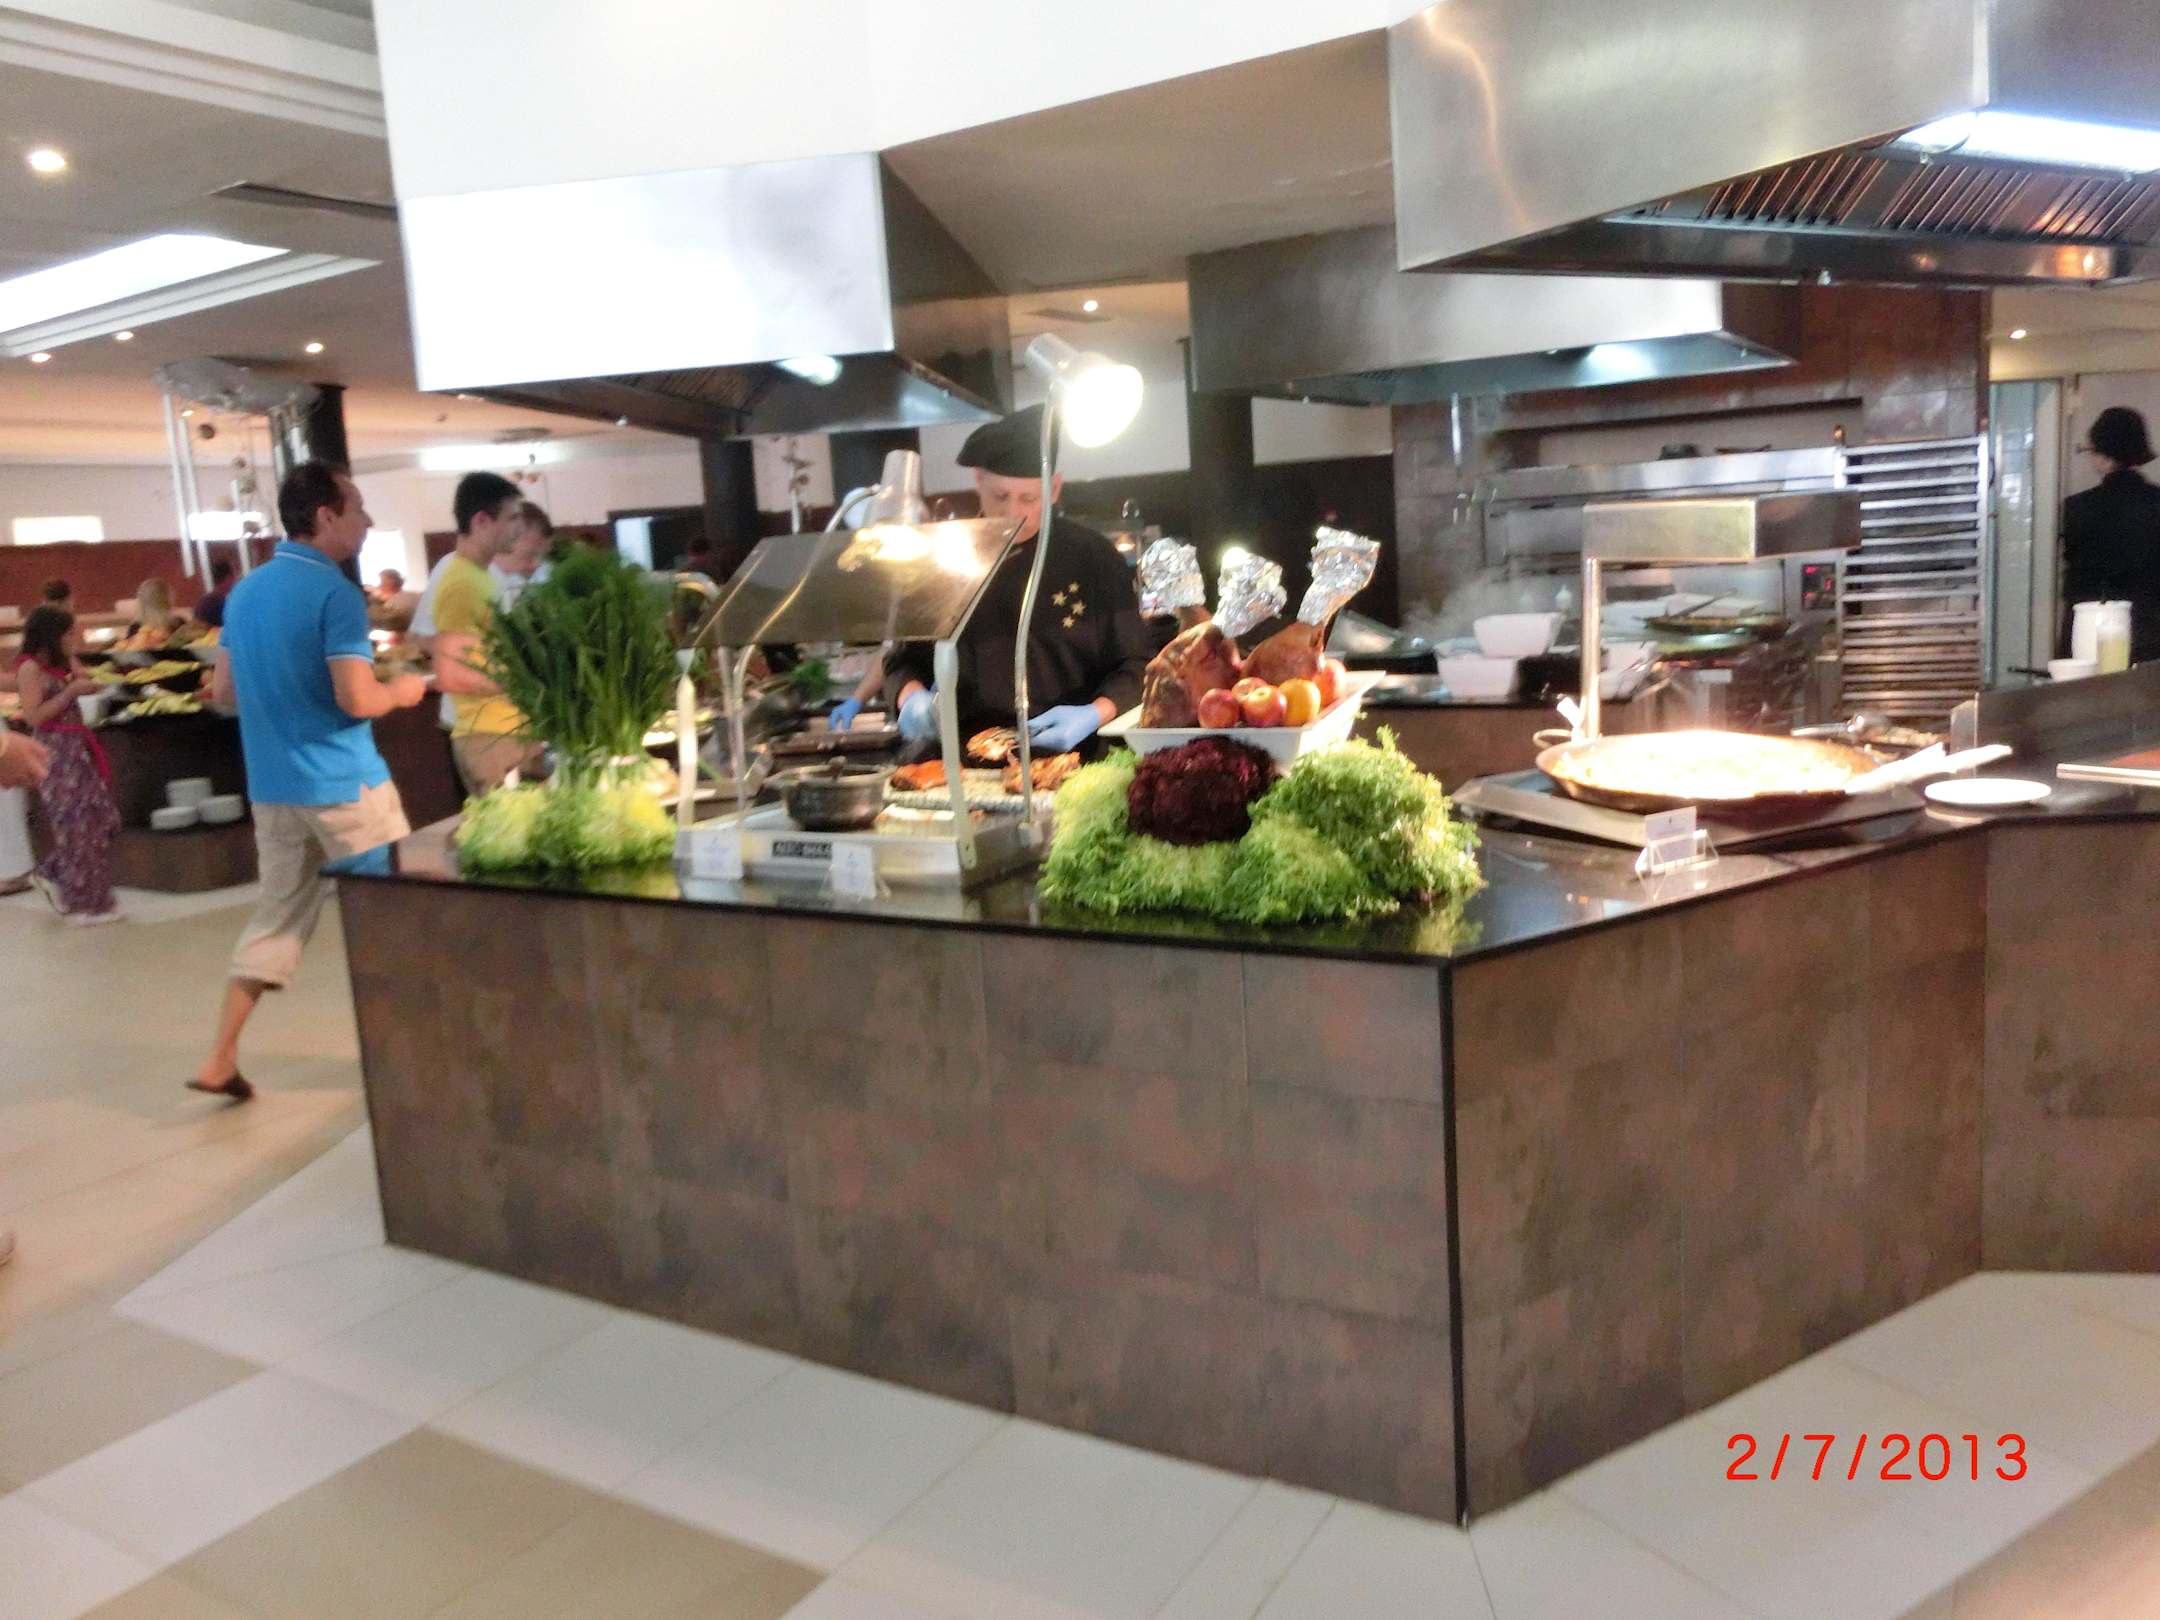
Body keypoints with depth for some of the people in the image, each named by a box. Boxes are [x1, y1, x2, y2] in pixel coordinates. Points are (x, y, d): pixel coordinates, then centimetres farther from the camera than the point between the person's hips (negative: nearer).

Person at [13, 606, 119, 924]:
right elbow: (33, 717, -16)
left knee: (100, 819, 8)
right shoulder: (31, 668, -11)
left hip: (77, 749, 8)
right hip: (54, 754, -8)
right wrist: (71, 691, -17)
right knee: (78, 827, -2)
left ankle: (54, 875, 24)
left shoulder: (57, 663, 13)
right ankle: (85, 904, 8)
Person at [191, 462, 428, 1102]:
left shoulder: (246, 591, 11)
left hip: (271, 785, 8)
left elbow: (223, 690, 16)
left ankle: (219, 1061, 13)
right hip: (342, 783, -7)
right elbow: (357, 699, -23)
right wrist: (401, 690, -3)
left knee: (277, 916, 13)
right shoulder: (335, 592, -15)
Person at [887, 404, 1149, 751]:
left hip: (1069, 759, -1)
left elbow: (1133, 668, 9)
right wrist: (912, 696, -5)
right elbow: (905, 660, 17)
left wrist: (1094, 715, -10)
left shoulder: (1094, 558, 7)